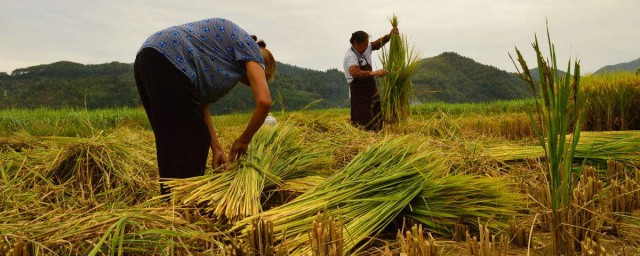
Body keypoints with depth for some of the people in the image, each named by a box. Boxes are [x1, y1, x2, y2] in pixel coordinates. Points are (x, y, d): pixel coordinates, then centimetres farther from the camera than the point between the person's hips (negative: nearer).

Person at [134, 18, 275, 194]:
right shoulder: (250, 48, 10)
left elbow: (202, 105, 21)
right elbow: (264, 101, -5)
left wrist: (216, 148, 17)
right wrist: (244, 140, 9)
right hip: (168, 62, -10)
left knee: (172, 145, 16)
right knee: (191, 146, -2)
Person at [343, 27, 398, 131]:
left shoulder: (365, 49, 5)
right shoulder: (350, 56, -21)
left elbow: (377, 44, 18)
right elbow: (354, 72, -38)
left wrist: (389, 36, 0)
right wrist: (374, 73, -46)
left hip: (371, 91, 9)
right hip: (359, 94, -9)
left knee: (376, 121, 14)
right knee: (362, 123, -9)